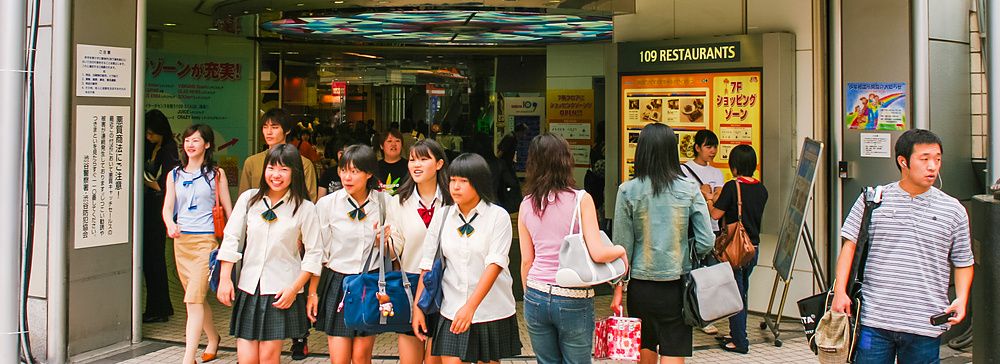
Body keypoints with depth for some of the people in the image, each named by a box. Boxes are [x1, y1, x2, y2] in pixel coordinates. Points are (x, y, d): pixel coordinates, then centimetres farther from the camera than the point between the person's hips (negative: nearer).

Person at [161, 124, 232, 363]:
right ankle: (213, 338, 37)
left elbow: (228, 209, 2)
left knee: (194, 299, -13)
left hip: (206, 240, -5)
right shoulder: (175, 175, 13)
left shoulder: (216, 174, 3)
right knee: (197, 298, 14)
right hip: (181, 239, 5)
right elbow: (167, 207, 5)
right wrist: (171, 225, -18)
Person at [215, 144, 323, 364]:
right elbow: (231, 239, 5)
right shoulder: (248, 199, 2)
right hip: (248, 287, 3)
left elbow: (314, 253, -4)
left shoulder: (304, 208, -6)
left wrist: (294, 289, -8)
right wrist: (224, 279, 0)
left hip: (281, 292, -2)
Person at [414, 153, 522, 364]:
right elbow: (428, 265, 6)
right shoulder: (442, 217, 4)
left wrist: (470, 307, -23)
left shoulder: (498, 216, -7)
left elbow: (495, 264, -15)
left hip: (492, 312, -2)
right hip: (452, 312, 2)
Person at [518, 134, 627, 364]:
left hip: (535, 298, 4)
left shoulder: (526, 205, 2)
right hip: (573, 301, -4)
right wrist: (620, 250, 4)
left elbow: (526, 261, 6)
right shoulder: (581, 200, -10)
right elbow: (598, 253, -16)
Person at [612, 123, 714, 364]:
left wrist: (617, 288, 5)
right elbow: (706, 243, -6)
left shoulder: (628, 191, -5)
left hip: (641, 286, 1)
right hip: (677, 286, 0)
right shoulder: (689, 190, -4)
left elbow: (622, 245, -4)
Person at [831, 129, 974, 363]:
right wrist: (840, 290, -5)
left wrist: (961, 299, -2)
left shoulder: (953, 210, 6)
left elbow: (963, 262, 14)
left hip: (926, 325, 1)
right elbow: (850, 245, 4)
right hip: (875, 319, -1)